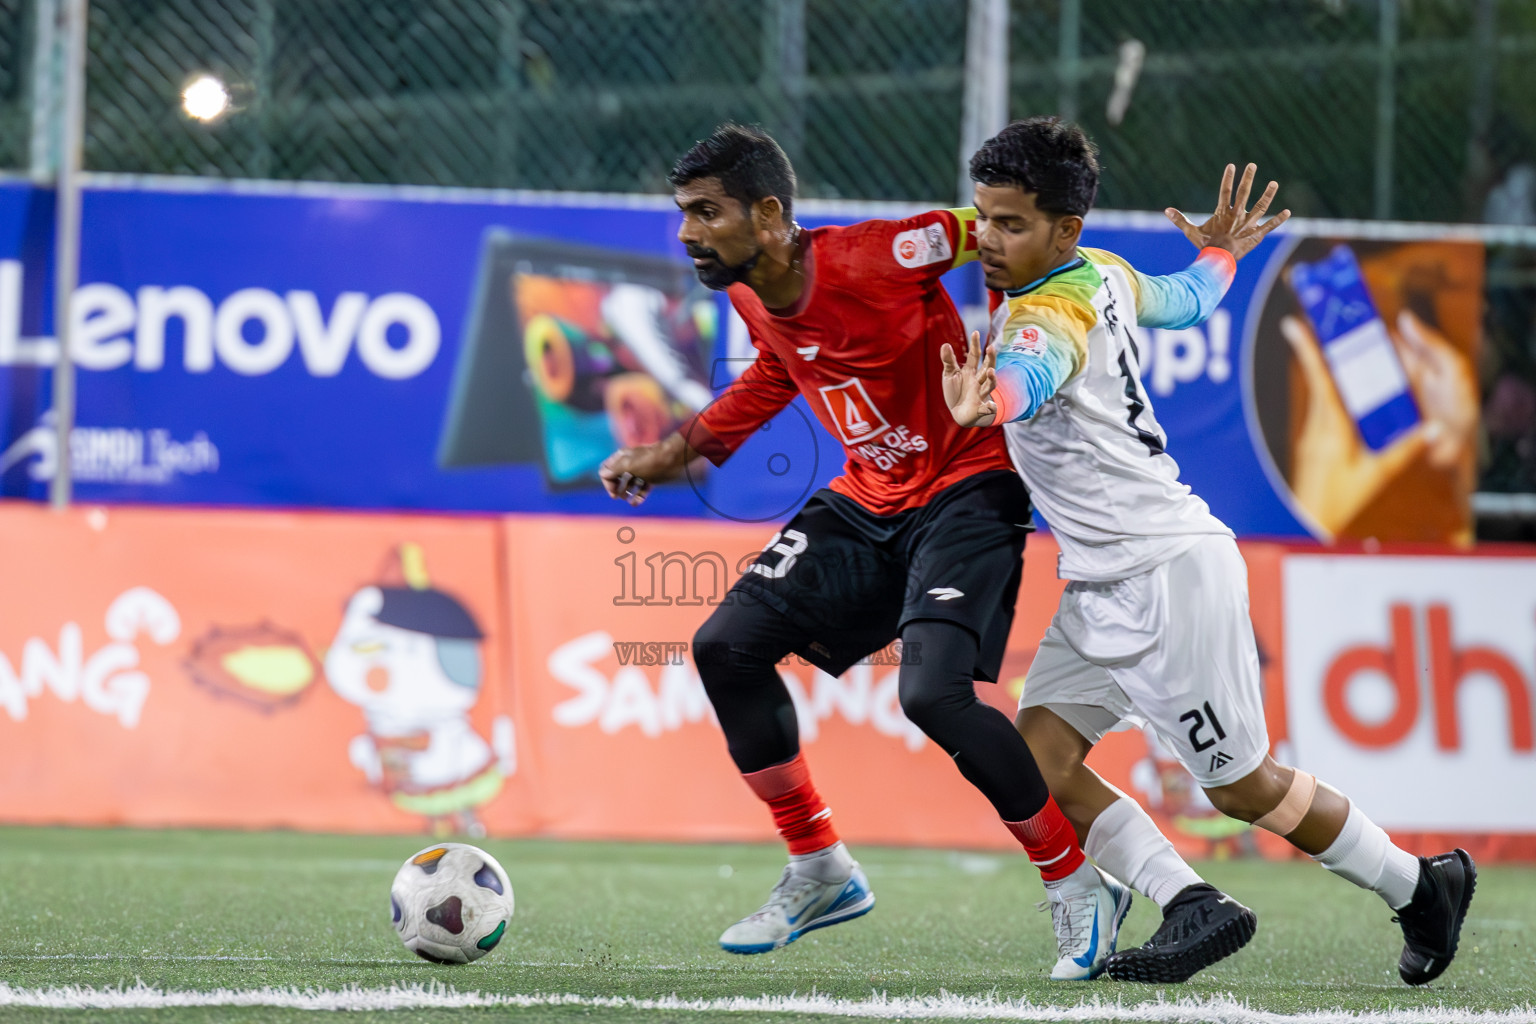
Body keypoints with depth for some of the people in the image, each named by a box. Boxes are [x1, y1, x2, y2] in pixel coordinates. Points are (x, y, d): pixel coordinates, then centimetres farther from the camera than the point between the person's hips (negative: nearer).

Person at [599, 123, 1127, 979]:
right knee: (728, 646, 0)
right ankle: (821, 873, 14)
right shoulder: (753, 299, 0)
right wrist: (670, 456, 14)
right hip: (868, 502, 8)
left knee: (934, 692, -26)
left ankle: (1082, 889, -9)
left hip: (966, 490, -8)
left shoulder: (870, 259, -24)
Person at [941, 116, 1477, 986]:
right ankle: (1192, 906, -5)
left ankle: (1421, 886, 21)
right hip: (1103, 588, 9)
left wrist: (984, 404, -73)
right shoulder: (1104, 276, 4)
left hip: (1171, 575, -9)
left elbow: (1028, 378, -49)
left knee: (1243, 787, 3)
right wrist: (1221, 252, 49)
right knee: (1040, 759, -4)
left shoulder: (1049, 316, -23)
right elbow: (1187, 301, 26)